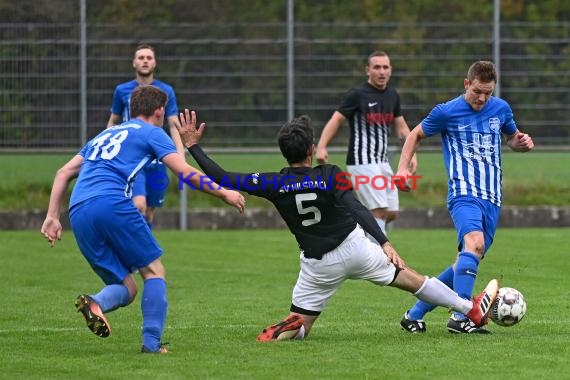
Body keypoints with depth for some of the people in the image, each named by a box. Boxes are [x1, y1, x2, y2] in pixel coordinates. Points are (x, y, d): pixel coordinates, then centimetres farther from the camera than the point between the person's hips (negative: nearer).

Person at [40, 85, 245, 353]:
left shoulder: (104, 135, 33)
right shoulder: (151, 133, 13)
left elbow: (64, 173, 28)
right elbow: (186, 173, 4)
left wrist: (52, 216, 23)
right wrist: (224, 193, 13)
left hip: (77, 214, 6)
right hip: (112, 203, -6)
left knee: (126, 287, 10)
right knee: (154, 271, 7)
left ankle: (96, 303, -22)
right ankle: (152, 342, -6)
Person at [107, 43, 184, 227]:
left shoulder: (166, 91, 2)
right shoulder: (122, 91, 3)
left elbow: (174, 125, -1)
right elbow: (113, 123, 14)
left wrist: (180, 155, -15)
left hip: (156, 161, 2)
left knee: (149, 211, 8)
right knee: (139, 205, -22)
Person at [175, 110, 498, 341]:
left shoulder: (273, 184, -9)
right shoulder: (332, 175, -13)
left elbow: (221, 178, -7)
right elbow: (357, 209, -24)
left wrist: (193, 146, 1)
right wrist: (385, 243, -28)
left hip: (318, 265, 1)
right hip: (354, 247, -1)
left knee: (299, 326, 12)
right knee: (411, 279, 17)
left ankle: (281, 333, -24)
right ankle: (472, 309, 25)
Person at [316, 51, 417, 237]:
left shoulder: (392, 95, 11)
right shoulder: (357, 94, -9)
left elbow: (401, 127, 20)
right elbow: (336, 120, -10)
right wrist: (322, 147, -24)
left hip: (382, 162, 7)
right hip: (362, 161, -7)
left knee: (392, 213, 5)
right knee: (379, 211, -14)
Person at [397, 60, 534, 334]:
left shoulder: (501, 109, 11)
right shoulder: (446, 112, -1)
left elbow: (512, 137, 28)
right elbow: (416, 135, 13)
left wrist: (522, 143, 5)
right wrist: (402, 167, 2)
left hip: (492, 199, 6)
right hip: (463, 194, -6)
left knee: (465, 264, 4)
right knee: (475, 243, -31)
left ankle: (415, 315, 16)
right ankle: (460, 317, -36)